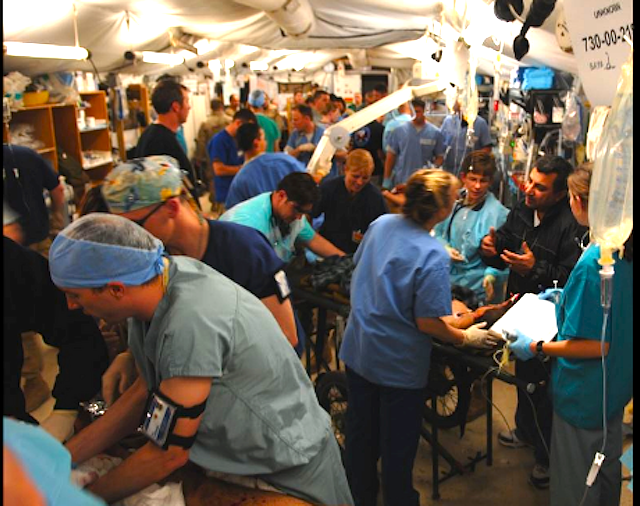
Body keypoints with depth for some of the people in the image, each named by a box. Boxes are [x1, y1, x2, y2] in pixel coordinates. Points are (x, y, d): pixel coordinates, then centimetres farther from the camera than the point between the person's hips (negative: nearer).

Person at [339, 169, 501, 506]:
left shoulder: (380, 224, -5)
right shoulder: (433, 256, -25)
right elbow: (429, 323, -22)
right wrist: (467, 338, -5)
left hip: (358, 350, 7)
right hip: (398, 365, -6)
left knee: (360, 438, 22)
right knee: (397, 447, 16)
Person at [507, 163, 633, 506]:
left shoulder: (592, 262, -31)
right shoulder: (624, 249, -5)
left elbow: (596, 344, -27)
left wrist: (536, 347, -19)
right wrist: (567, 298, 15)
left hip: (585, 397, -8)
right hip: (617, 386, 9)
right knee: (608, 471, 30)